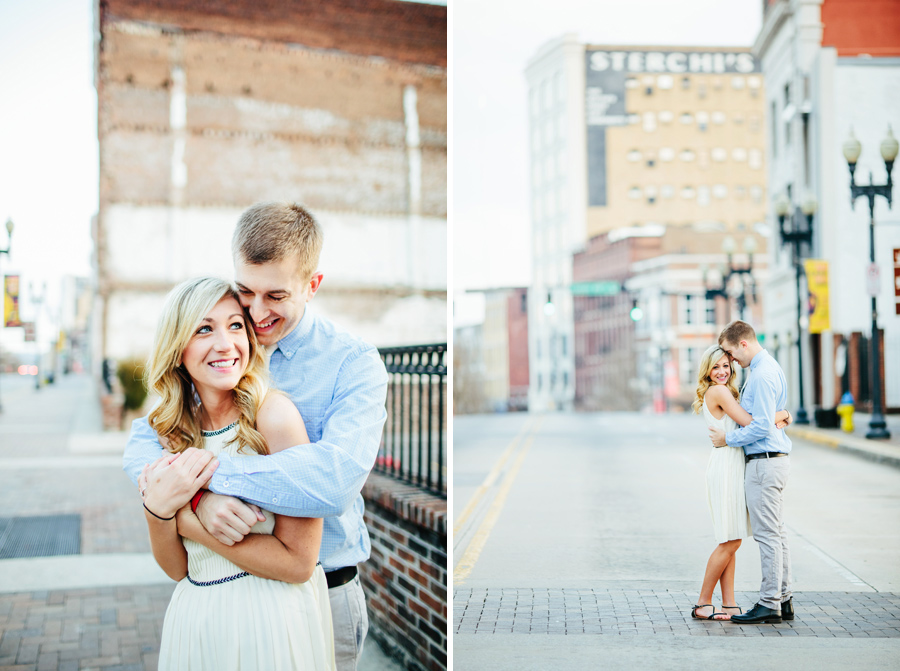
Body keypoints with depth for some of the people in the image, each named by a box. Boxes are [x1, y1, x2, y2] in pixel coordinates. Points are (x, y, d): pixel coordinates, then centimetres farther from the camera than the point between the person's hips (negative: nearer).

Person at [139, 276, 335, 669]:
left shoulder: (273, 413, -15)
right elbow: (177, 568, 1)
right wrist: (157, 509, -18)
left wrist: (184, 517, -18)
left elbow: (297, 562, -18)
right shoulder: (169, 433, 1)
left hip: (272, 622, -5)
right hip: (194, 619, 5)